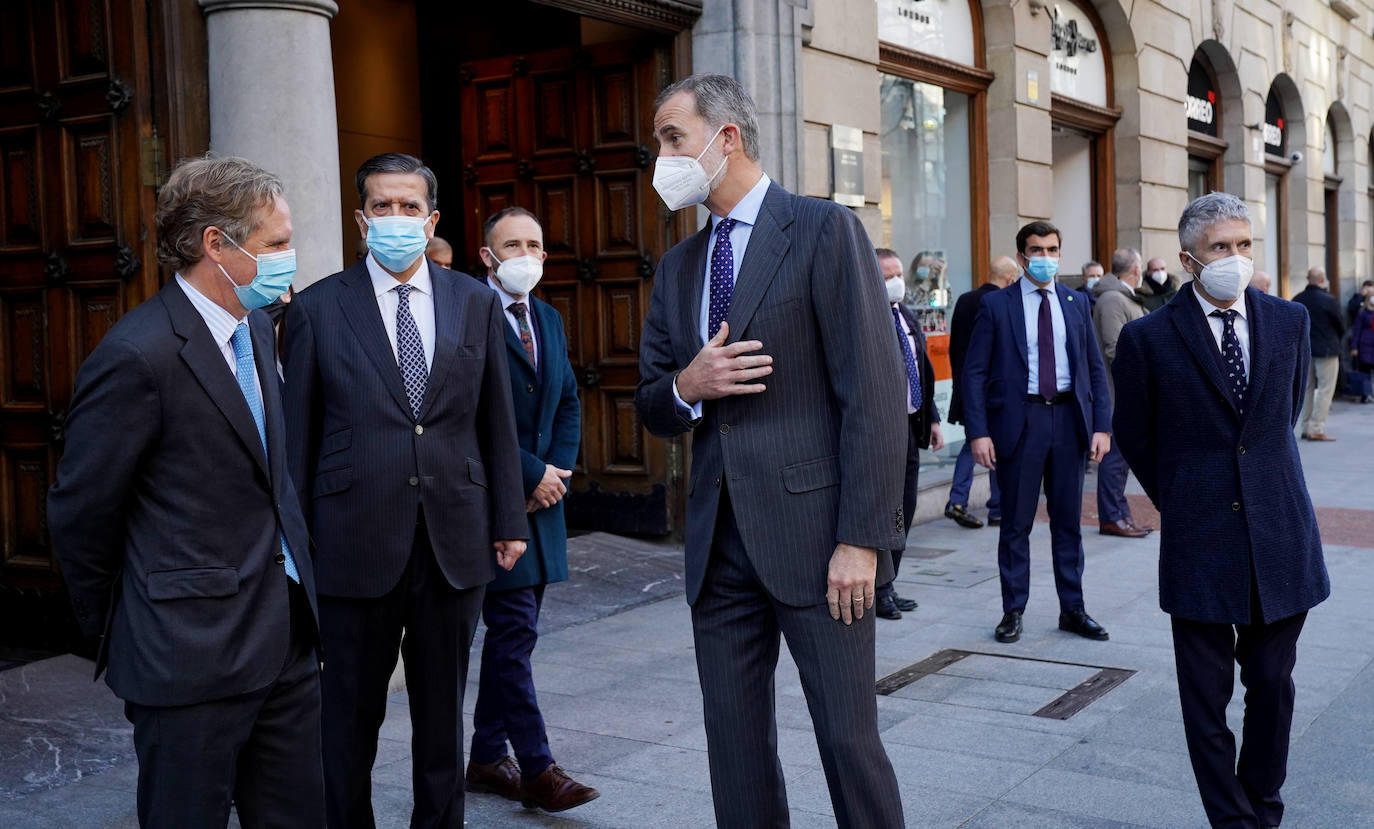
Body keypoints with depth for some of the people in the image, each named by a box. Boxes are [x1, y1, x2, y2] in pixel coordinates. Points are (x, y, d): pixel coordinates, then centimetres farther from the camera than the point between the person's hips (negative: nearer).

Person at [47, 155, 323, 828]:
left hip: (285, 637, 8)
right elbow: (80, 512, -10)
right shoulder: (138, 356, -18)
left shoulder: (256, 328, 9)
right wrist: (110, 626, 3)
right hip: (193, 653, -8)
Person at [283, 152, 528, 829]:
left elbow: (497, 423, 8)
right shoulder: (317, 309, 0)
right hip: (356, 545, -2)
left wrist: (509, 520, 6)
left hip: (455, 542, 2)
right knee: (349, 718, 9)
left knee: (443, 715, 14)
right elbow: (297, 436, 0)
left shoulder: (476, 303, 7)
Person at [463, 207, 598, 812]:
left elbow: (568, 404, 17)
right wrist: (532, 474, -13)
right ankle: (536, 767, 2)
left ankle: (487, 760, 22)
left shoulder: (548, 319, 16)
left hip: (540, 495, 8)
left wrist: (556, 470, 0)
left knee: (512, 635, 12)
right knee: (515, 632, -6)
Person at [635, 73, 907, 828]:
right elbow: (650, 407, 17)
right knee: (734, 747, 12)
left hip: (813, 536, -6)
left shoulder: (824, 230, -4)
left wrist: (862, 538, -16)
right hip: (719, 542, 6)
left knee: (849, 739, 0)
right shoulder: (677, 267, 15)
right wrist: (686, 387, -7)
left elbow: (872, 392, -10)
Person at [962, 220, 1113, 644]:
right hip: (1019, 420, -3)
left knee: (1068, 520, 10)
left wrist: (1102, 425, 1)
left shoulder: (1076, 304, 9)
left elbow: (1095, 368, 10)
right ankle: (1013, 610, 15)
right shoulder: (996, 305, -1)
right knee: (1016, 523, 4)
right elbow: (975, 372, -3)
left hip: (1069, 418, 3)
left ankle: (1072, 609, 20)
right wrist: (978, 432, -11)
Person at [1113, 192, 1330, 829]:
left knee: (1272, 685, 11)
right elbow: (1135, 438, 6)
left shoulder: (1289, 321, 4)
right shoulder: (1149, 338, -6)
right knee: (1206, 694, 5)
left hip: (1281, 535, 3)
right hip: (1199, 540, -3)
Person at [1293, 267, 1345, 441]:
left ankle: (1305, 428, 17)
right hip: (1326, 350, -6)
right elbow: (1341, 326, -4)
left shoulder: (1297, 300, 1)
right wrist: (1336, 339, 15)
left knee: (1307, 388, 14)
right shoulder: (1329, 300, -14)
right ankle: (1317, 430, -5)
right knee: (1325, 389, -1)